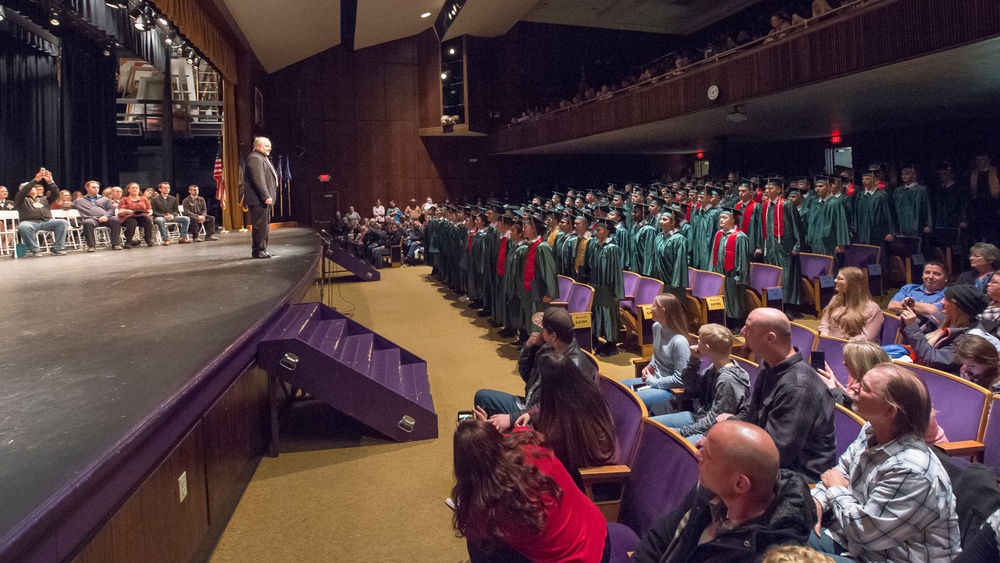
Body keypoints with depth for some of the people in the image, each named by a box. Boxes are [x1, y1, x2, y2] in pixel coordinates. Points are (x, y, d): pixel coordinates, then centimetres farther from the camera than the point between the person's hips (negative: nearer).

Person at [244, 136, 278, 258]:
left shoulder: (263, 158, 22)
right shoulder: (255, 158, -13)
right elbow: (258, 179, -22)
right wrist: (266, 196, -27)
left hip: (263, 198, 11)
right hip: (258, 199, -11)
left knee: (264, 225, 14)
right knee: (260, 225, -8)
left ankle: (262, 250, 20)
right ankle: (258, 251, -5)